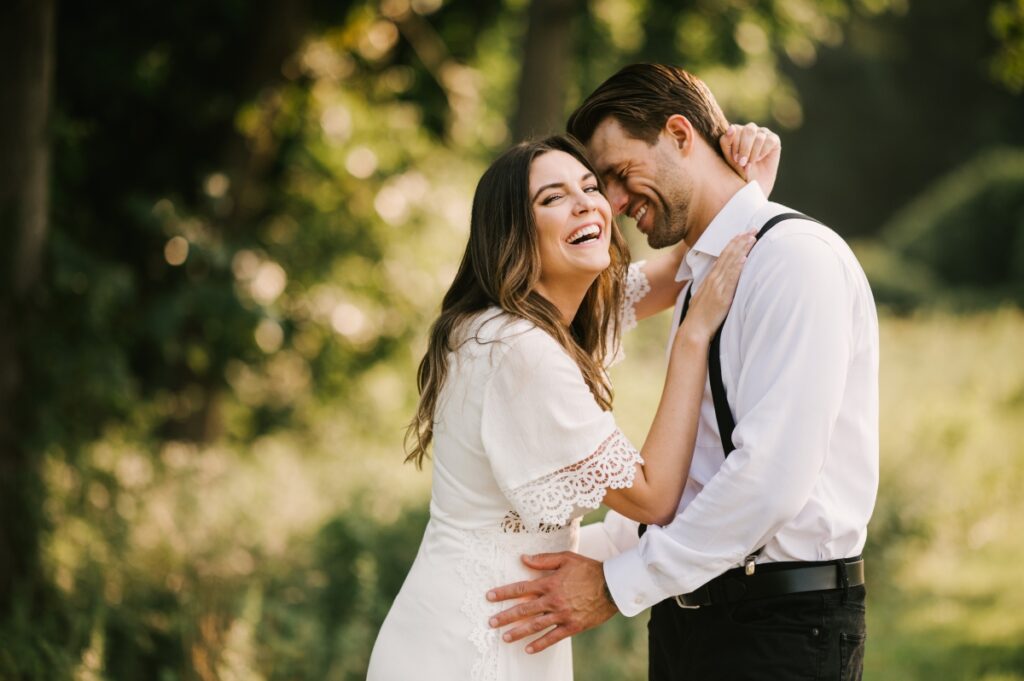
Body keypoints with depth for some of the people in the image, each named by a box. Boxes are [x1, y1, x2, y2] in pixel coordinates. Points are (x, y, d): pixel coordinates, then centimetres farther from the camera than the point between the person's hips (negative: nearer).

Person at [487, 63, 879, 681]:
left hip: (780, 629, -8)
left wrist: (617, 585, -17)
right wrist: (591, 554, 9)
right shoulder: (698, 280, 16)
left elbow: (771, 477, -22)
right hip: (687, 617, 8)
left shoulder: (796, 257, -14)